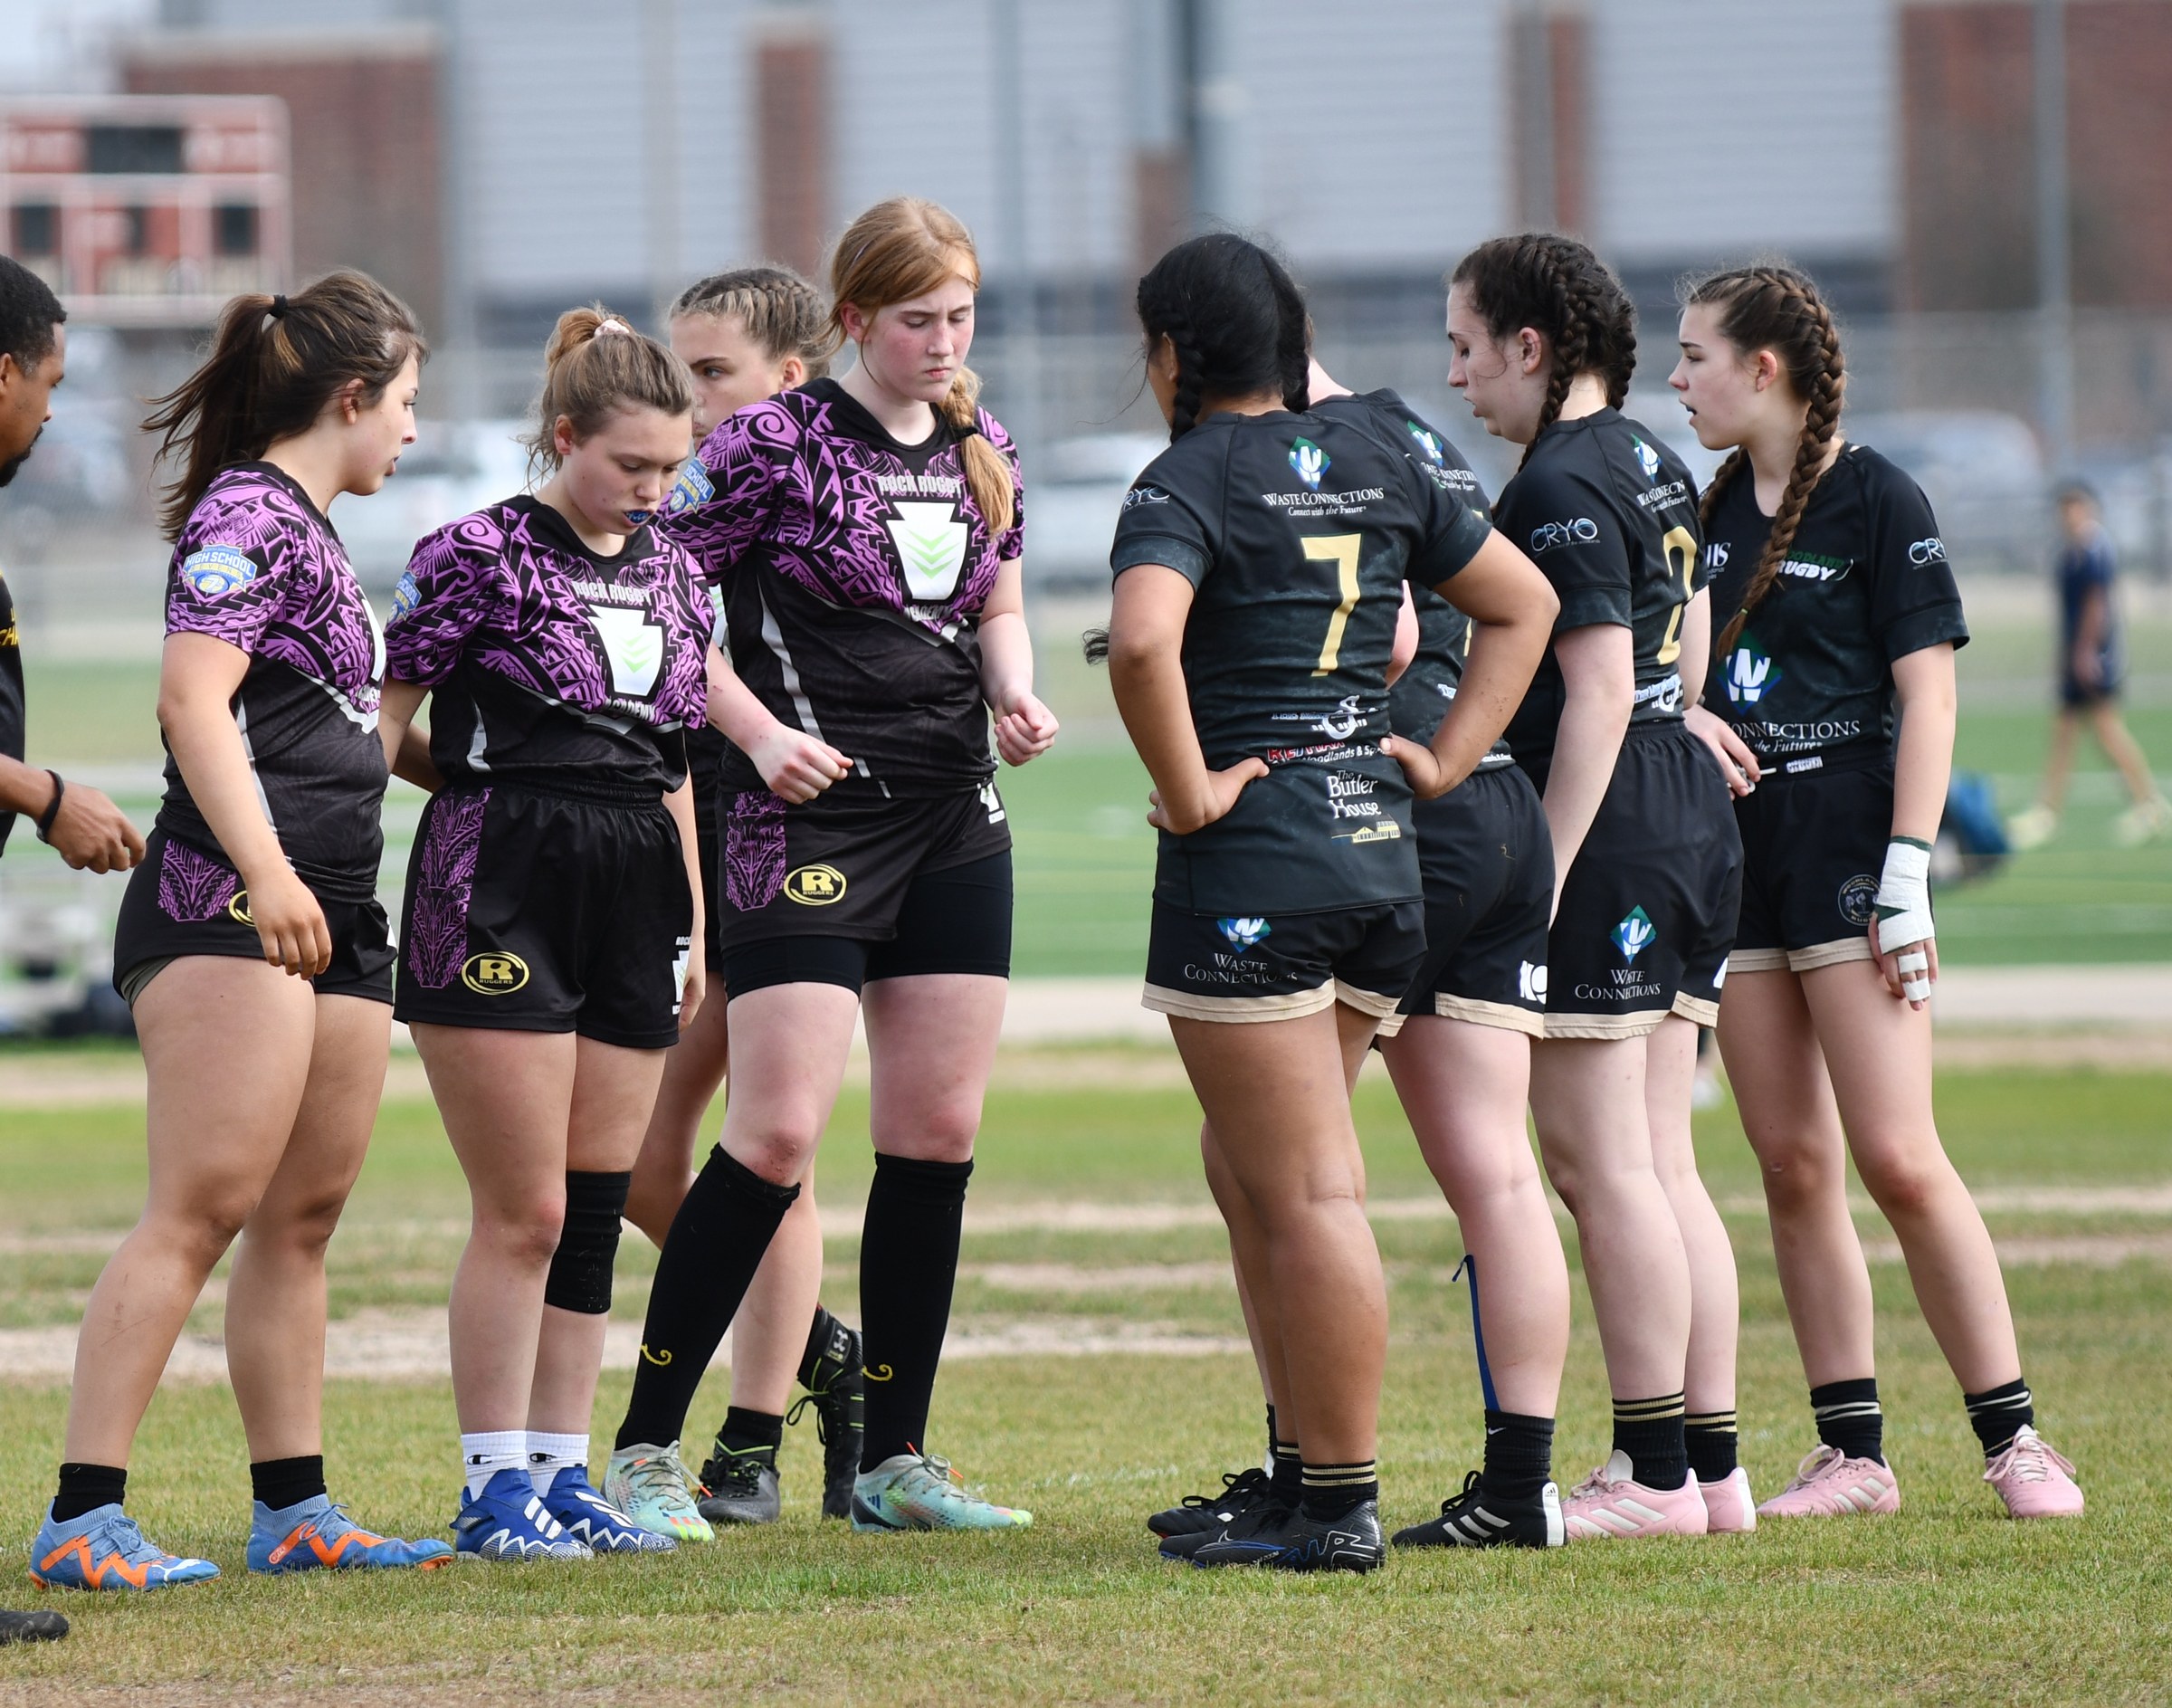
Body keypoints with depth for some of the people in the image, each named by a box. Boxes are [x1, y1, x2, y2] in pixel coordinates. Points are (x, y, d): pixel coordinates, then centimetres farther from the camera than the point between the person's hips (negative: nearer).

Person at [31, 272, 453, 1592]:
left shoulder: (311, 531, 21)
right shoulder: (246, 513, -8)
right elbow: (195, 701, -19)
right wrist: (264, 867, -27)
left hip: (334, 919, 10)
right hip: (229, 909, -10)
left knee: (303, 1218, 11)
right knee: (202, 1210, -14)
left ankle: (295, 1511, 16)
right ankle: (84, 1518, -17)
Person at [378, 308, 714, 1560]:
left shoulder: (672, 571, 13)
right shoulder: (481, 555, -6)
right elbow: (385, 727, -3)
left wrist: (693, 925, 17)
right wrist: (498, 790, 2)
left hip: (633, 900, 6)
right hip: (502, 904, -6)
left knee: (595, 1211, 7)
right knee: (525, 1212, -7)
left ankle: (562, 1478, 13)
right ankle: (494, 1490, 0)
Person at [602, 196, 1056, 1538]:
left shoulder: (984, 449, 10)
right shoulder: (778, 444, -8)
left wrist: (1017, 694, 4)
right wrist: (760, 734, -17)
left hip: (958, 822, 6)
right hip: (812, 817, -6)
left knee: (939, 1135, 6)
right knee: (778, 1135, -12)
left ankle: (896, 1460, 14)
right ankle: (646, 1449, -5)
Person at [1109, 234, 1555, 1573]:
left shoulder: (1190, 479, -8)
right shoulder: (1375, 462, 13)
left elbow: (1142, 638, -27)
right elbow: (1525, 602, 20)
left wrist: (1188, 793, -16)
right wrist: (1444, 763, 14)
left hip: (1252, 853, -7)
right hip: (1380, 849, 7)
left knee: (1308, 1194, -5)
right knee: (1252, 1170, 18)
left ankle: (1341, 1510, -4)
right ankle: (1303, 1470, 19)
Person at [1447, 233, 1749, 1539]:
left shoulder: (1562, 486, -14)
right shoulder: (1654, 466, 15)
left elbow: (1600, 688, -19)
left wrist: (1545, 871, -19)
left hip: (1604, 836, -10)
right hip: (1695, 809, 10)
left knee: (1598, 1159, -5)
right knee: (1663, 1163, 11)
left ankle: (1654, 1476, -4)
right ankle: (1715, 1465, 11)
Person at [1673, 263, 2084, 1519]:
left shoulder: (1879, 502, -6)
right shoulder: (1711, 508, 14)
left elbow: (1928, 695, -9)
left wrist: (1907, 873, -15)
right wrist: (1683, 713, 0)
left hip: (1847, 845, -7)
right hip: (1734, 851, 7)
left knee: (1898, 1158, -12)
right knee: (1793, 1166, 3)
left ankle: (2014, 1436, -8)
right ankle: (1852, 1451, 6)